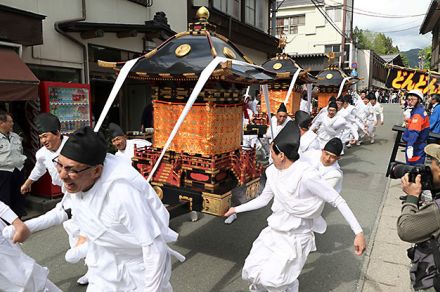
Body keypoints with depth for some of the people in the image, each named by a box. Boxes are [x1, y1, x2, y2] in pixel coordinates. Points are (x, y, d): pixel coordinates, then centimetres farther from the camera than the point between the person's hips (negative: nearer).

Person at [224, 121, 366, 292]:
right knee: (251, 271, 2)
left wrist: (358, 232, -23)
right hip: (274, 232, 6)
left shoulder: (305, 175, -25)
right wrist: (237, 209, 17)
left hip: (296, 237, -6)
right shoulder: (272, 172, -4)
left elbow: (337, 201, -20)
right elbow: (264, 199, 12)